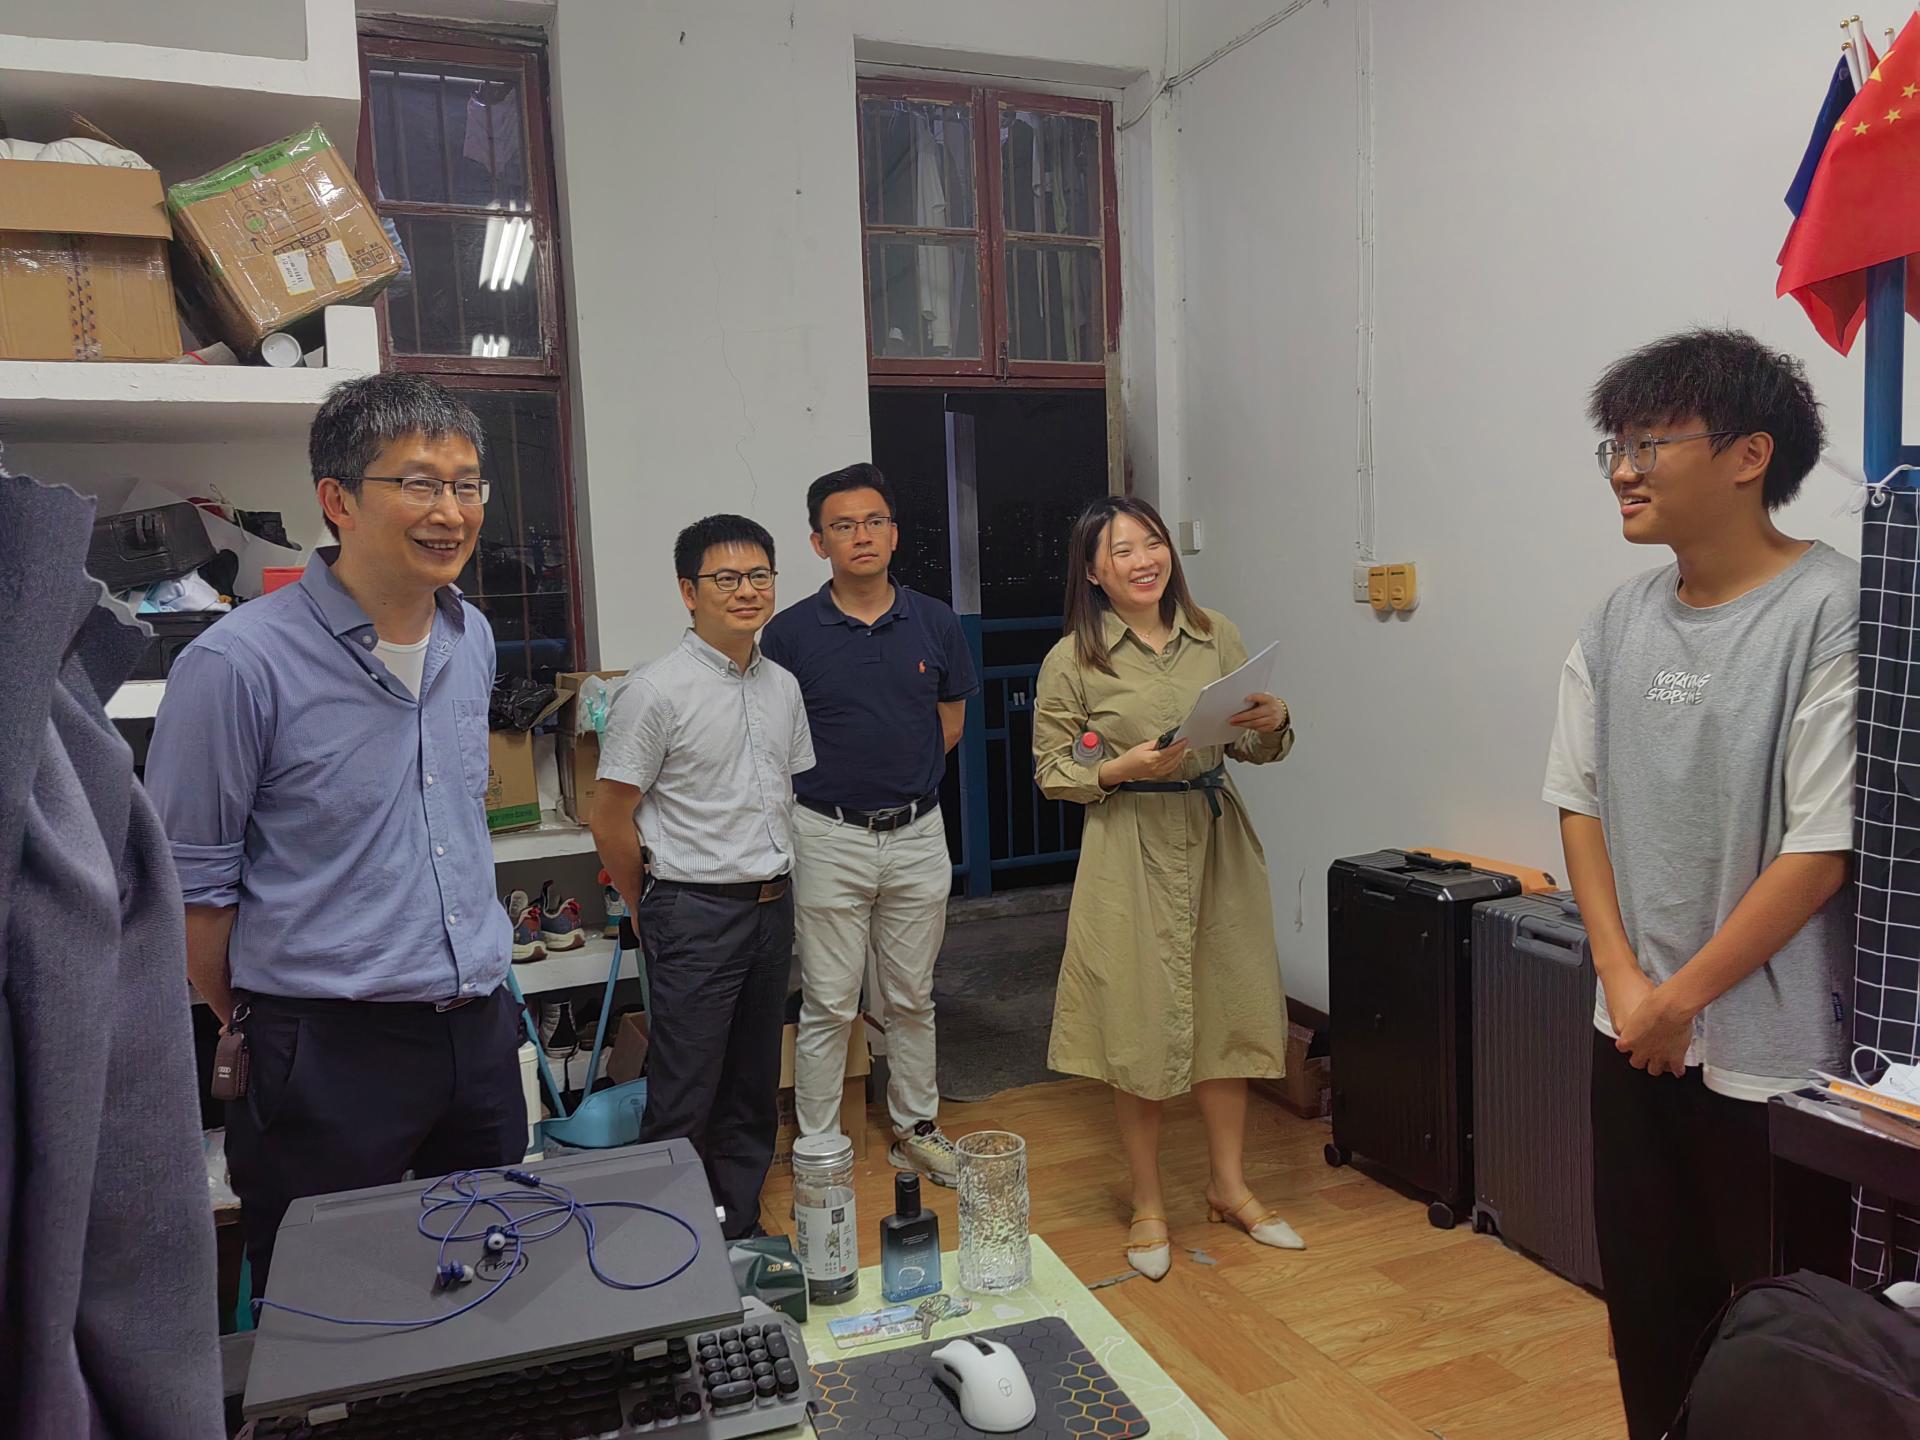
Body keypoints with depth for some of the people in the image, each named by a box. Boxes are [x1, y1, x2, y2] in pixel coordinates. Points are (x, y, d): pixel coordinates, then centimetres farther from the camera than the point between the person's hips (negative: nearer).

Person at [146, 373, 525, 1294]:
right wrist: (253, 1029, 2)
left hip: (480, 1028, 6)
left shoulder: (472, 639, 5)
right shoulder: (238, 664, -16)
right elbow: (190, 881, -8)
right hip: (330, 1050, -6)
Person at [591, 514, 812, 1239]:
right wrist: (650, 911, 2)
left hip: (773, 907, 7)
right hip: (696, 913, -6)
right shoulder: (656, 691, -13)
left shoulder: (783, 685, 8)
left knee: (753, 1093, 16)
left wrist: (777, 887, 15)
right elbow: (610, 818, -9)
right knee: (682, 1104, 1)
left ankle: (741, 1232, 31)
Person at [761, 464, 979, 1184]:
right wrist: (837, 781, 1)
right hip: (829, 838, -3)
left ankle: (917, 1126, 32)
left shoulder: (934, 623, 1)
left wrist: (896, 775, 6)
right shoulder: (790, 632, -7)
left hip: (918, 833, 3)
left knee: (913, 997, 16)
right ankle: (818, 1150, 20)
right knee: (828, 1005, 6)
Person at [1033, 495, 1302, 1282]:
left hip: (1218, 842, 4)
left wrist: (1274, 724, -10)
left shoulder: (1215, 636, 5)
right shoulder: (1074, 659, -6)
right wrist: (1125, 767, -18)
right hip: (1132, 854, -4)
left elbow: (1255, 749, 12)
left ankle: (1229, 1186, 32)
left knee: (1228, 1011, 12)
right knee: (1140, 1027, 5)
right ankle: (1148, 1205, 25)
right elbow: (1051, 770, -2)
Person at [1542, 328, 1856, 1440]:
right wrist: (1623, 979, -3)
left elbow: (1824, 848, -17)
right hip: (1636, 1034, 6)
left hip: (1775, 1052, -6)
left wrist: (1683, 996, -11)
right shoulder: (1620, 624, 3)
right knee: (1647, 1294, 20)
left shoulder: (1831, 615, -16)